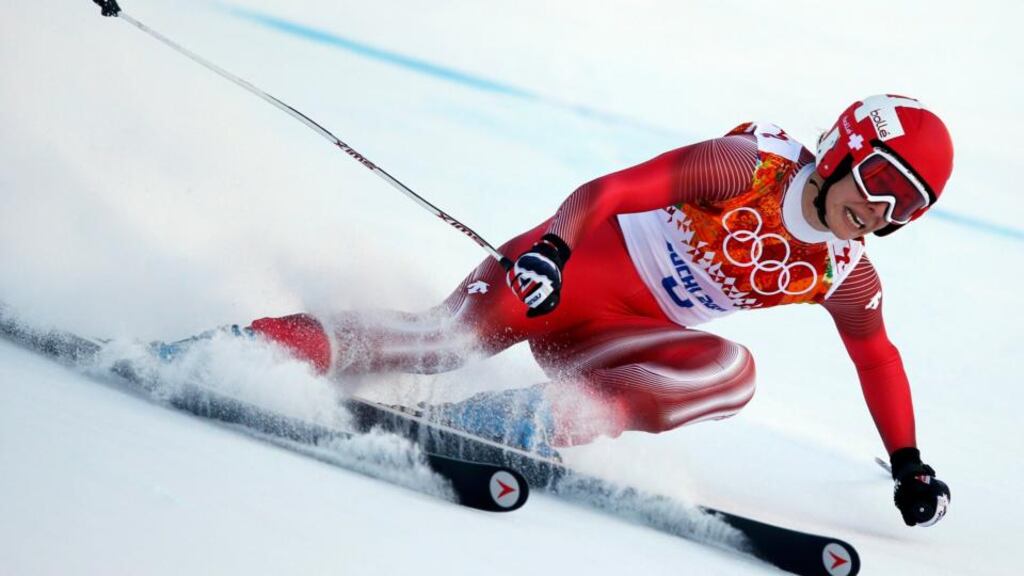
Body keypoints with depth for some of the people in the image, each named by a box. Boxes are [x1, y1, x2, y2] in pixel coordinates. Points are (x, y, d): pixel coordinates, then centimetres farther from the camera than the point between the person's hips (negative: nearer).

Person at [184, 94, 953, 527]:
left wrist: (909, 465, 20)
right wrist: (553, 244, -39)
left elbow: (880, 362, 20)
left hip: (628, 342, 5)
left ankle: (543, 419, -38)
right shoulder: (747, 168, -13)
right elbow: (616, 189, -22)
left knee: (731, 371, -25)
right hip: (571, 265, -5)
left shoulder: (844, 277, 5)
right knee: (451, 337, -28)